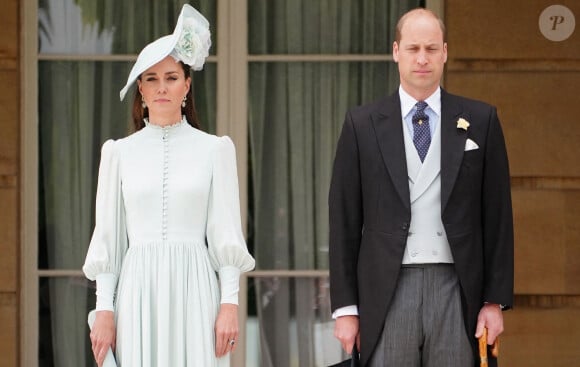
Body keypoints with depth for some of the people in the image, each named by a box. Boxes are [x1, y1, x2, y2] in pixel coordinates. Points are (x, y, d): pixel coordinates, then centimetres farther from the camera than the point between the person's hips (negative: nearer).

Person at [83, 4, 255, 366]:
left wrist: (230, 303, -5)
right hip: (138, 292, 1)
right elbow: (108, 237, 9)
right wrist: (104, 309, 2)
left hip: (194, 290, -1)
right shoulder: (119, 152, 10)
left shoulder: (215, 150, 7)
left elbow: (226, 233, 4)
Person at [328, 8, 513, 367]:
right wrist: (345, 307, 2)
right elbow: (344, 220, 6)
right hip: (387, 292, 0)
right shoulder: (362, 124, 6)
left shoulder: (480, 120, 7)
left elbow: (498, 215, 7)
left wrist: (496, 300, 2)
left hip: (457, 289, 0)